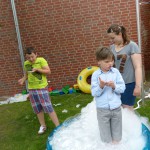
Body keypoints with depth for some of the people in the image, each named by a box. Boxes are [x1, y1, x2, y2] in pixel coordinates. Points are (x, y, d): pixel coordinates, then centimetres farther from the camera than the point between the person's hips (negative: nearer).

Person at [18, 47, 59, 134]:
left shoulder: (41, 60, -9)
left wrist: (37, 69, -22)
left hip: (42, 88, -5)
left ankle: (58, 126, 3)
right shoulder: (26, 63, 6)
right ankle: (43, 126, 28)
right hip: (31, 89, 5)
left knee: (48, 107, -6)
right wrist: (23, 79, -3)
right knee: (37, 108, 12)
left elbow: (48, 71, -12)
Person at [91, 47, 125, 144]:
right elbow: (94, 93, -9)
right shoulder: (95, 74, -7)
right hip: (102, 109, -1)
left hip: (116, 107, 2)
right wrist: (101, 86, -27)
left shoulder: (116, 72, -2)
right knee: (105, 132, 14)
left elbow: (122, 88, -3)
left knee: (117, 131, 18)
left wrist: (114, 86, -21)